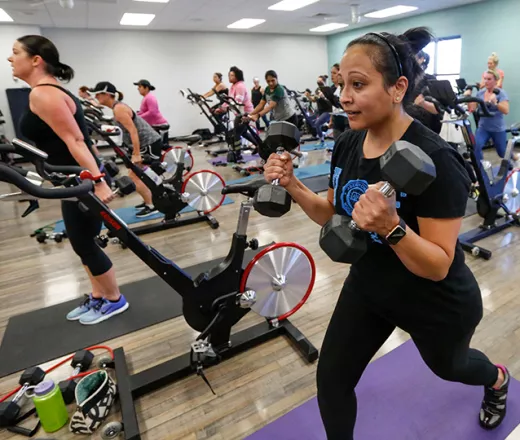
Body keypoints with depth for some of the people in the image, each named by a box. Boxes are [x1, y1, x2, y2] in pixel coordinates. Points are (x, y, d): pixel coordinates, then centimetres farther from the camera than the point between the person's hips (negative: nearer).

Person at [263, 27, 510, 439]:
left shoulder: (435, 160, -31)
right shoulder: (348, 144, -10)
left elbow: (438, 266, -28)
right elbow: (333, 215, -1)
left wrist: (391, 227, -46)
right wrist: (292, 185, -16)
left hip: (437, 304, -4)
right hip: (367, 287, 5)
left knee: (448, 367, 29)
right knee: (331, 379, 7)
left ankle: (497, 380, 68)